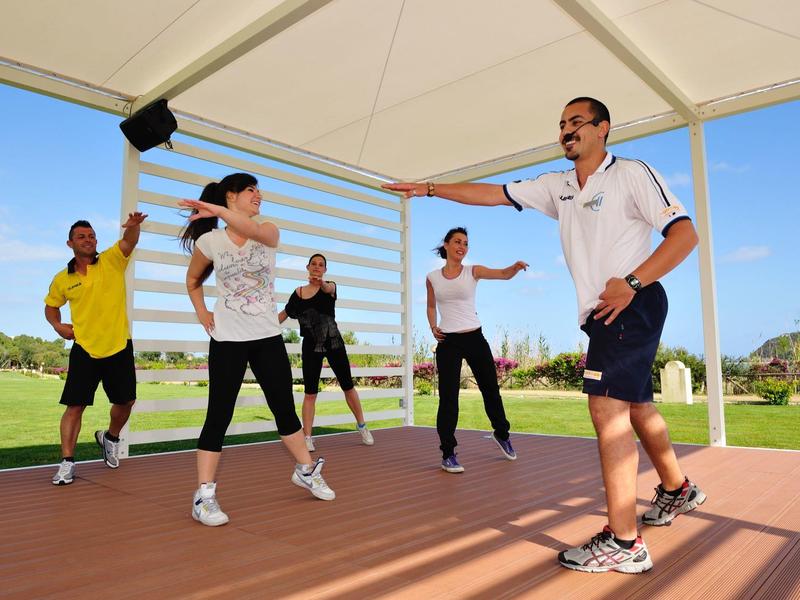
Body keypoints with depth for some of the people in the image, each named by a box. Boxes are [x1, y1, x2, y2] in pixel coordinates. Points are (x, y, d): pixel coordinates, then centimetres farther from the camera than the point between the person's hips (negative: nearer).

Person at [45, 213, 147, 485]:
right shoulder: (62, 279, 3)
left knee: (125, 402, 8)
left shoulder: (112, 261, -3)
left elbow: (129, 241, -23)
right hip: (84, 350, 1)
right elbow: (51, 306, 20)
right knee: (75, 405, -2)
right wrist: (58, 326, 0)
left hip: (119, 348, 0)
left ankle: (110, 438, 36)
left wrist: (133, 226, -46)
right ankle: (67, 462, 8)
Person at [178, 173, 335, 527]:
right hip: (227, 341, -2)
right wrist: (201, 313, 3)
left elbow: (257, 232, -26)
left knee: (285, 409, 10)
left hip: (268, 338, 2)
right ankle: (204, 496, 8)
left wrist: (219, 210, -38)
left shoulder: (269, 232, 1)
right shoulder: (209, 241, -3)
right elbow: (193, 279, 15)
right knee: (219, 415, -2)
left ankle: (306, 471, 28)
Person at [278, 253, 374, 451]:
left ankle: (362, 426, 25)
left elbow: (328, 289, -29)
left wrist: (321, 283, -53)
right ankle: (307, 437, 4)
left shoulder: (330, 287, -3)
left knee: (348, 386, 7)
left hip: (333, 343, -1)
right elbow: (284, 314, 14)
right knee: (310, 393, -3)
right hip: (311, 346, 1)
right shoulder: (299, 292, 5)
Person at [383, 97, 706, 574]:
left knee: (608, 406, -15)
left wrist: (632, 282, -23)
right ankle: (678, 490, 39)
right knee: (636, 406, 17)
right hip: (604, 314, 7)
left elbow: (685, 233, -12)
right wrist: (429, 189, 7)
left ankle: (623, 543, -10)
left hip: (633, 305, -7)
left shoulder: (632, 173, -6)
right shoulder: (558, 186, 13)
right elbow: (493, 194, 11)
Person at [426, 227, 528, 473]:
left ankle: (501, 434, 39)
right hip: (448, 342, -1)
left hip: (475, 338, 1)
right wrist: (433, 327, 2)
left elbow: (503, 274, -18)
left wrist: (516, 267, -40)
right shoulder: (432, 278, 3)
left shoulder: (473, 271, -1)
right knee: (448, 397, -5)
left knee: (491, 389, 13)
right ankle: (448, 454, 6)